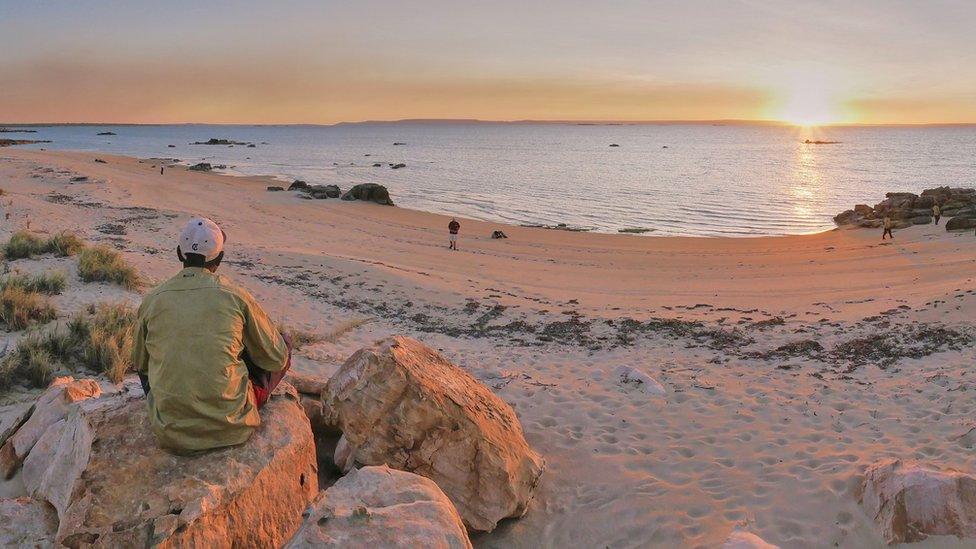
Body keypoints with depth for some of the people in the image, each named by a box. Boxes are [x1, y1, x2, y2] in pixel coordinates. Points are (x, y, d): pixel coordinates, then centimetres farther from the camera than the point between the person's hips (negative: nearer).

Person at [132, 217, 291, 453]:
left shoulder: (151, 301, -1)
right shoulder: (236, 296, -8)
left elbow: (139, 363, 16)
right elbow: (277, 358, 3)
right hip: (232, 427, -3)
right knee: (283, 344, 16)